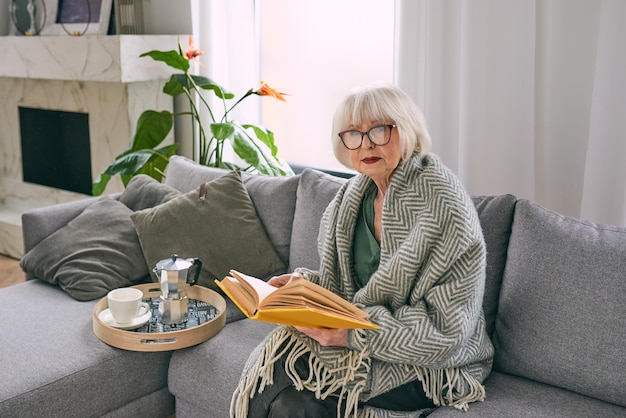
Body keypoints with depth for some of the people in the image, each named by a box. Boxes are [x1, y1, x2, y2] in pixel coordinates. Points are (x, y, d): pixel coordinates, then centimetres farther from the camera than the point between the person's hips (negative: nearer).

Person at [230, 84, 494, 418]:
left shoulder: (444, 205, -16)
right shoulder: (353, 195, 6)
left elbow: (445, 326, -18)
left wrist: (355, 332, -25)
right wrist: (307, 283, -5)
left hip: (430, 363, -5)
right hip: (355, 332, 6)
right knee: (267, 379, -19)